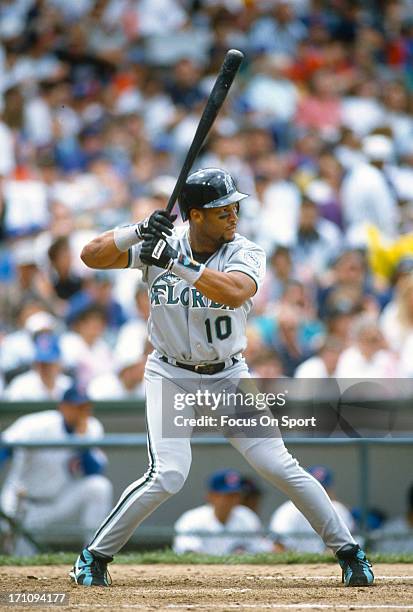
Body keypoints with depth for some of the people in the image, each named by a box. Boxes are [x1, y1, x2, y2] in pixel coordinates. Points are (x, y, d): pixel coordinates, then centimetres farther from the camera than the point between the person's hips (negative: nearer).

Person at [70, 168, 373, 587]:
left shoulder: (245, 253, -11)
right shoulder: (161, 243, -8)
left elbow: (233, 291, -33)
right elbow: (92, 256, -12)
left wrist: (177, 262, -39)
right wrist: (138, 233, -28)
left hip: (229, 378, 1)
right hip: (171, 376, -1)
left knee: (279, 466, -5)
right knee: (168, 476, -18)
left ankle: (348, 551, 9)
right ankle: (94, 557, -2)